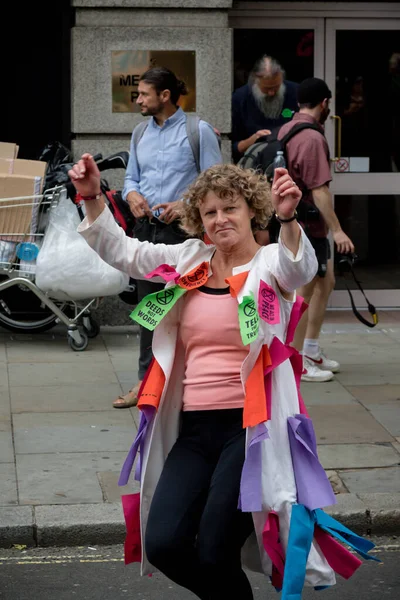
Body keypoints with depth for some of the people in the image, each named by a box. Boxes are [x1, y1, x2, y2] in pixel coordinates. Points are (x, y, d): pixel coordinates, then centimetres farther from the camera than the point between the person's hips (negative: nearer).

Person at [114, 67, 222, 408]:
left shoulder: (198, 132, -5)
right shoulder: (140, 134, 14)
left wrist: (185, 204, -21)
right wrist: (132, 194, -5)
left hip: (183, 230, -6)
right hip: (146, 227, 6)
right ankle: (147, 380, 16)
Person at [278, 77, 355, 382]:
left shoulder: (285, 131, 8)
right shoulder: (313, 138, -21)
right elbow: (319, 190, -25)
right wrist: (337, 230, -23)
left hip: (292, 218, 10)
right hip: (308, 223, -10)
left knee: (326, 281, 20)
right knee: (305, 292, -1)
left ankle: (311, 350, 27)